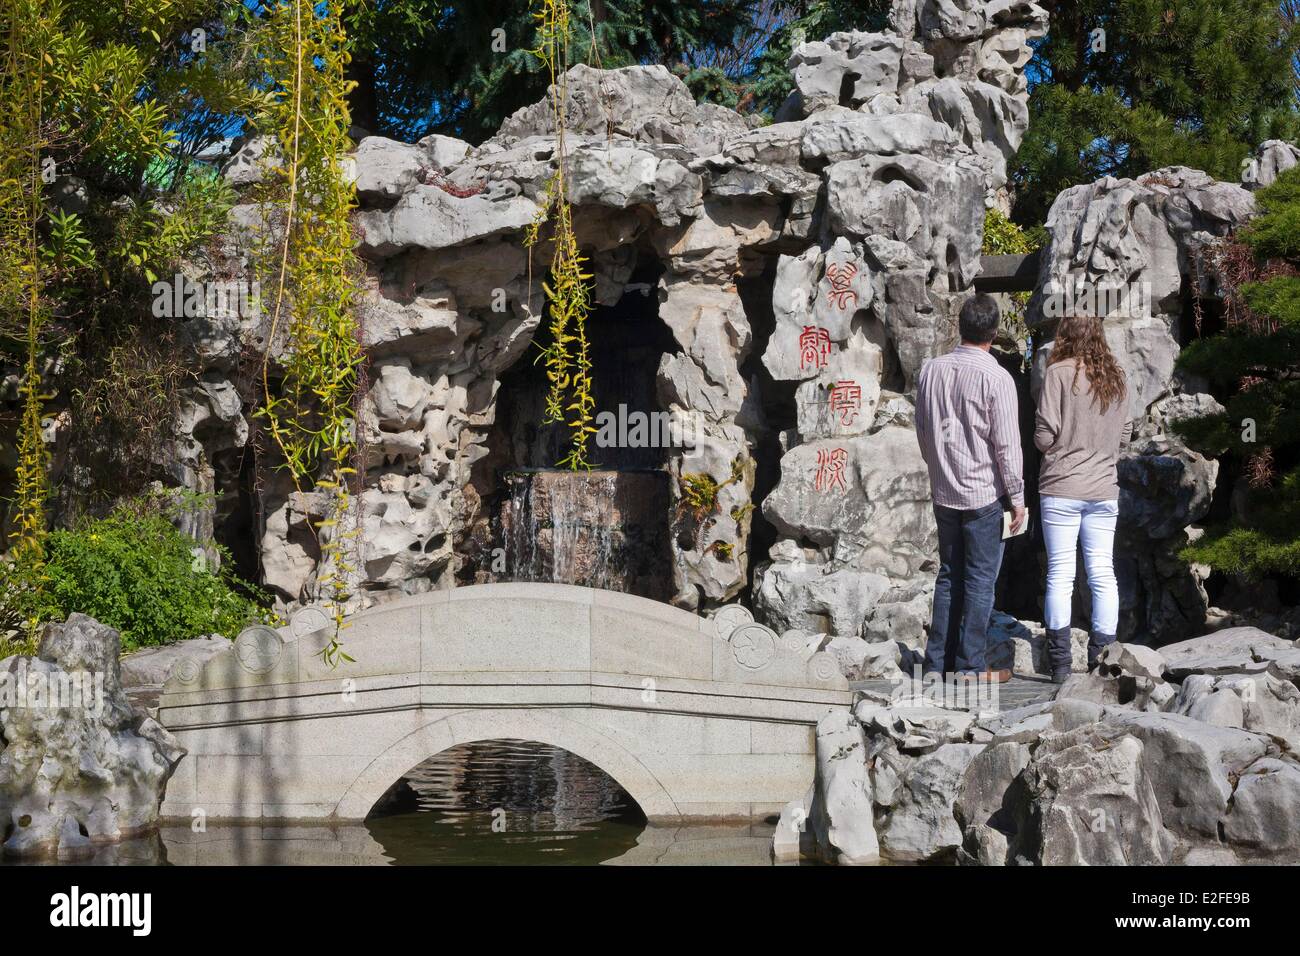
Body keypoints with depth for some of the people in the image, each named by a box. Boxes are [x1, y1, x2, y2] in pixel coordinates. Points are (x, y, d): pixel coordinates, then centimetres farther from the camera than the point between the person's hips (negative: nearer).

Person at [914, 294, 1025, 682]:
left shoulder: (931, 370, 3)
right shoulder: (996, 378, -14)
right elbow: (1007, 444, -13)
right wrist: (1017, 495, -4)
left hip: (943, 491, 5)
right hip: (984, 493, -5)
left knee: (949, 575, 14)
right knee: (980, 579, 2)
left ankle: (938, 661, 15)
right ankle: (971, 666, 4)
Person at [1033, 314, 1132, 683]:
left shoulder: (1058, 373, -11)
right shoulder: (1116, 377, 4)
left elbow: (1044, 437, -13)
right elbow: (1125, 433, 12)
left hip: (1062, 489, -4)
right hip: (1104, 489, 4)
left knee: (1060, 573, 1)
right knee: (1103, 573, 8)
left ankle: (1060, 662, 4)